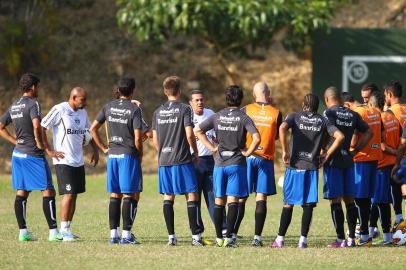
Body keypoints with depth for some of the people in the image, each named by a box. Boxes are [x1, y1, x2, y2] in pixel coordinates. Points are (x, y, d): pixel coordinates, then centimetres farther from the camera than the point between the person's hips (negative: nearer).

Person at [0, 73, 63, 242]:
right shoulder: (33, 104, -12)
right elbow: (36, 125, -28)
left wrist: (15, 141, 14)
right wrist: (40, 143, -14)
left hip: (18, 153, 8)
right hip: (33, 155, -8)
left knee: (21, 192, 9)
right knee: (48, 191, -4)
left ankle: (23, 231, 8)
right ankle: (53, 232, -7)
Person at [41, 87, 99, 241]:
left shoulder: (82, 112, 12)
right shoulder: (60, 110, -11)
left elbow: (89, 131, 27)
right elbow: (41, 128, -11)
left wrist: (95, 150, 16)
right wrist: (49, 150, -12)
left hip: (78, 161, 8)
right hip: (64, 160, -8)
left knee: (74, 194, 8)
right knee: (68, 194, -11)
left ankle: (68, 229, 15)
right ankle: (64, 230, -6)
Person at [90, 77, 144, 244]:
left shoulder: (109, 107, 6)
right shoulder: (134, 110, -10)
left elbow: (93, 129, 9)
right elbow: (138, 137, -15)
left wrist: (104, 148, 14)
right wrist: (139, 154, 1)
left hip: (112, 155, 5)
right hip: (129, 155, -5)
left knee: (115, 195, 10)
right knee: (130, 195, -1)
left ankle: (114, 234, 10)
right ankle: (126, 235, -4)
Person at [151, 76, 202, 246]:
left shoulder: (158, 112, 8)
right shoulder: (184, 109, -6)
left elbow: (155, 139, 9)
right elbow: (189, 135, -12)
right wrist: (195, 152, 2)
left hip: (164, 161, 5)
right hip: (182, 159, -5)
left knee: (168, 197, 7)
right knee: (191, 195, -1)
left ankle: (171, 236, 5)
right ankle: (195, 236, -6)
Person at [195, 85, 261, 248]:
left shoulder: (217, 116, 4)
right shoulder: (243, 118, -7)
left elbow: (197, 131, 4)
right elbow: (256, 138, -19)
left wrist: (212, 148, 6)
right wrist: (247, 153, -5)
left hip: (219, 163, 3)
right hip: (237, 163, -3)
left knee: (219, 200, 10)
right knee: (233, 200, -3)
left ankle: (219, 237, 13)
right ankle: (229, 237, -11)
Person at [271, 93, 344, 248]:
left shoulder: (294, 117, 4)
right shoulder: (323, 121, 9)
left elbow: (282, 128, -17)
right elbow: (340, 137, -2)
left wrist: (285, 151, -10)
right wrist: (326, 155, 4)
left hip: (294, 165, -1)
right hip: (312, 166, 1)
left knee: (288, 204, 6)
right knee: (308, 205, 4)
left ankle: (280, 239, 6)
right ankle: (303, 240, 0)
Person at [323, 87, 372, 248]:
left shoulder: (329, 113, -8)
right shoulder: (353, 115, 10)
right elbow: (368, 133, 15)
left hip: (333, 161, -6)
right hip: (348, 161, 6)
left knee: (335, 201, -3)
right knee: (349, 200, 11)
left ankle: (341, 239, -5)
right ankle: (351, 238, 12)